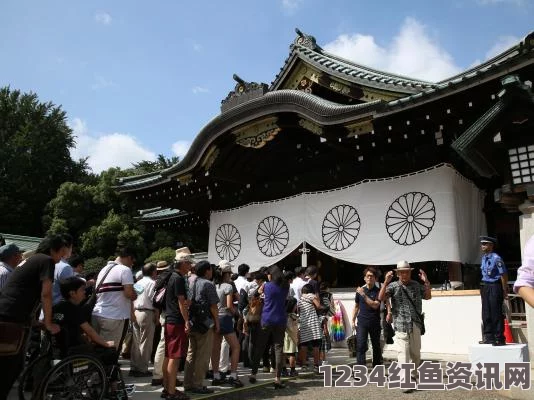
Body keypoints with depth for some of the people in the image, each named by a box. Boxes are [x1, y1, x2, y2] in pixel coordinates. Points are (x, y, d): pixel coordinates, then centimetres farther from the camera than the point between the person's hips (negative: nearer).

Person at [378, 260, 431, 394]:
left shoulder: (416, 285, 10)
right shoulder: (393, 286, -2)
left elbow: (428, 296, 11)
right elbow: (381, 298, -13)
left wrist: (426, 282, -2)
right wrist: (386, 282, -25)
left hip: (416, 324, 4)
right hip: (401, 325, -4)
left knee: (416, 352, 18)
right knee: (403, 354, -7)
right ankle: (405, 383, -4)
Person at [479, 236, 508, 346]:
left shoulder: (496, 258, -16)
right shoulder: (483, 258, 10)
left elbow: (503, 275, -14)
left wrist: (504, 291, -11)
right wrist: (483, 289, 17)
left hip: (494, 287, -9)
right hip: (485, 286, 9)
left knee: (496, 313, -3)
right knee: (486, 313, 12)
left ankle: (499, 339, 7)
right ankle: (489, 337, 21)